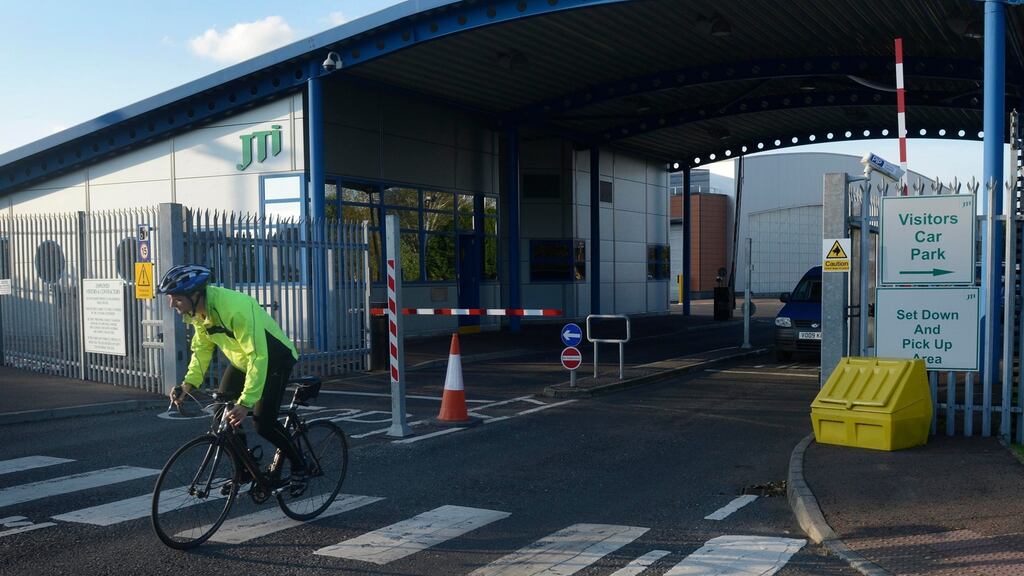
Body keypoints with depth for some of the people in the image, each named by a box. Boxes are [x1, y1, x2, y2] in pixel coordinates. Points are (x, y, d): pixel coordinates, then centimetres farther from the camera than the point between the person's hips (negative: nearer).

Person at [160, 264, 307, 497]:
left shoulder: (235, 309, -37)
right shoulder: (198, 311, -10)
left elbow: (258, 357, -39)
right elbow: (202, 349, 1)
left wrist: (246, 402, -44)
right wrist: (188, 384, -14)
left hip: (273, 357, -8)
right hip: (242, 359, 8)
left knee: (263, 421, -15)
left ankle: (298, 466, 9)